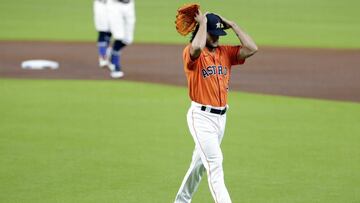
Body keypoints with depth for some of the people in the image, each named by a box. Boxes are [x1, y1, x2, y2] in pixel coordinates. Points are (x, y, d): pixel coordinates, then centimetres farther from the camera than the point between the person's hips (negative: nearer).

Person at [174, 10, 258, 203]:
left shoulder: (225, 52, 9)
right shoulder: (191, 52, -9)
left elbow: (251, 48, -4)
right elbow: (197, 47, -35)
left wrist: (232, 25, 0)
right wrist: (203, 23, -19)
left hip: (221, 116, 7)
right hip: (201, 116, -7)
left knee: (200, 163, 19)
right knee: (215, 162, -17)